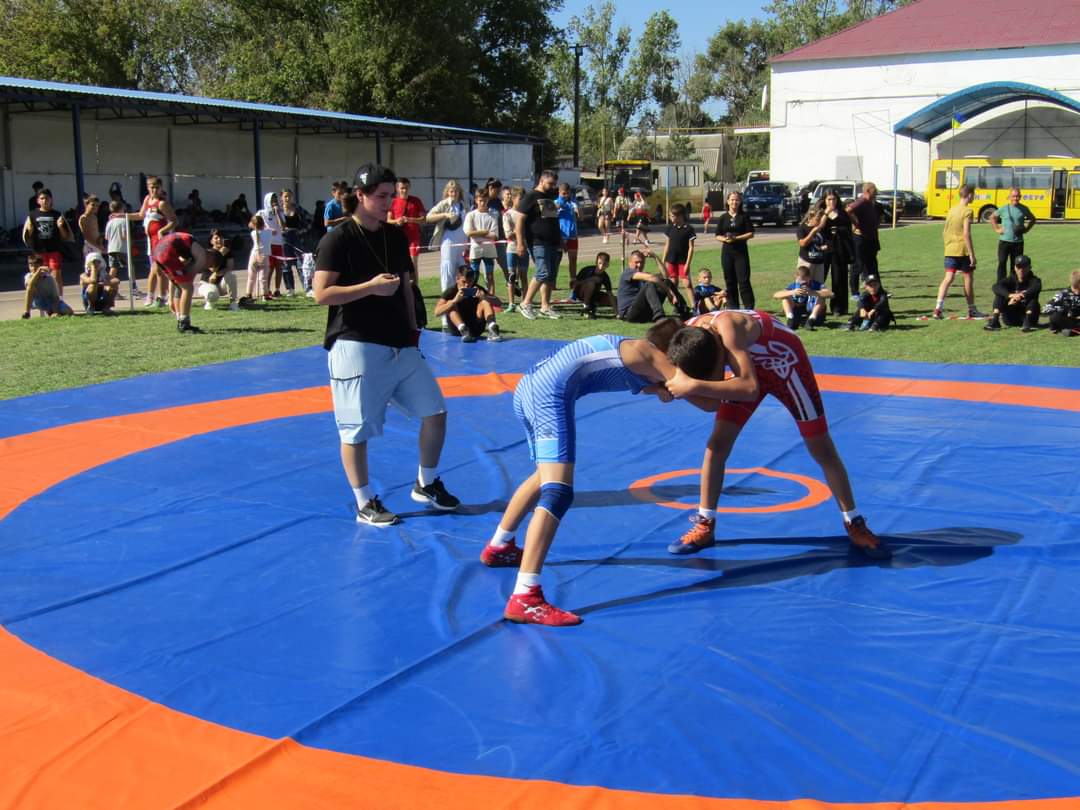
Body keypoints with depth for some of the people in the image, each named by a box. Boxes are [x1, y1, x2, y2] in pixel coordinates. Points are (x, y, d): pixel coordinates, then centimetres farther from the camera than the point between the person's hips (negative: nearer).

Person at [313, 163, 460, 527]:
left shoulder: (396, 236, 11)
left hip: (401, 345, 7)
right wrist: (371, 286, -21)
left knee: (435, 411, 8)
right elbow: (322, 294, -16)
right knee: (357, 429, 0)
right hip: (356, 346, -7)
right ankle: (365, 504, 14)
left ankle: (426, 484, 26)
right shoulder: (338, 240, -10)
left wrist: (413, 329, 17)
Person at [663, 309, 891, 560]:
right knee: (718, 443, -5)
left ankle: (855, 525, 15)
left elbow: (751, 389, -52)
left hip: (785, 360, -5)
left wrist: (695, 386, -52)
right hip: (750, 365, 5)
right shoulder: (687, 338, -21)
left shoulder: (727, 327, -43)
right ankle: (705, 525, 7)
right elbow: (714, 394, -8)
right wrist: (681, 385, -26)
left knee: (822, 449, 2)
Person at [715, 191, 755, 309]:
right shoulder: (723, 217, 8)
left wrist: (736, 238, -14)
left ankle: (749, 307, -6)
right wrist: (725, 239, -14)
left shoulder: (744, 216, 1)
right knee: (730, 281, 6)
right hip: (727, 251, 3)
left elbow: (750, 234, -3)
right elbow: (718, 236, 7)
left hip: (741, 251, -3)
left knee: (744, 280, -8)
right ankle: (733, 307, 13)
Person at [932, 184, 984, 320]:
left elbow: (945, 231, 15)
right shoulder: (967, 211, -11)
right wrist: (972, 254, -15)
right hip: (963, 250, -6)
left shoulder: (951, 210, 11)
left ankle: (938, 308, -17)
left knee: (948, 278, -1)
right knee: (969, 278, 9)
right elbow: (966, 233, -17)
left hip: (950, 250, 6)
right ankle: (971, 310, 20)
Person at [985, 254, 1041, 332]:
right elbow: (996, 287, -20)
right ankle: (994, 322, -25)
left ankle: (1028, 323, -37)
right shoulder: (1011, 279, 1)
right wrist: (1011, 295, -37)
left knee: (1033, 299, -26)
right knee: (999, 295, -14)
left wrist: (1019, 297, -41)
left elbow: (1036, 288, -32)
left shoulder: (1034, 280, -6)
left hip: (1027, 314, -2)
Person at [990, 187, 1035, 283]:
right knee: (1002, 263, -4)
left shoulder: (1024, 209, 2)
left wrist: (1026, 229, 4)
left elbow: (1033, 219, 18)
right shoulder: (1003, 209, -1)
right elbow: (992, 217, 13)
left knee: (1015, 265, 6)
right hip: (1004, 240, -1)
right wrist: (996, 229, 3)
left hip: (1018, 242, 1)